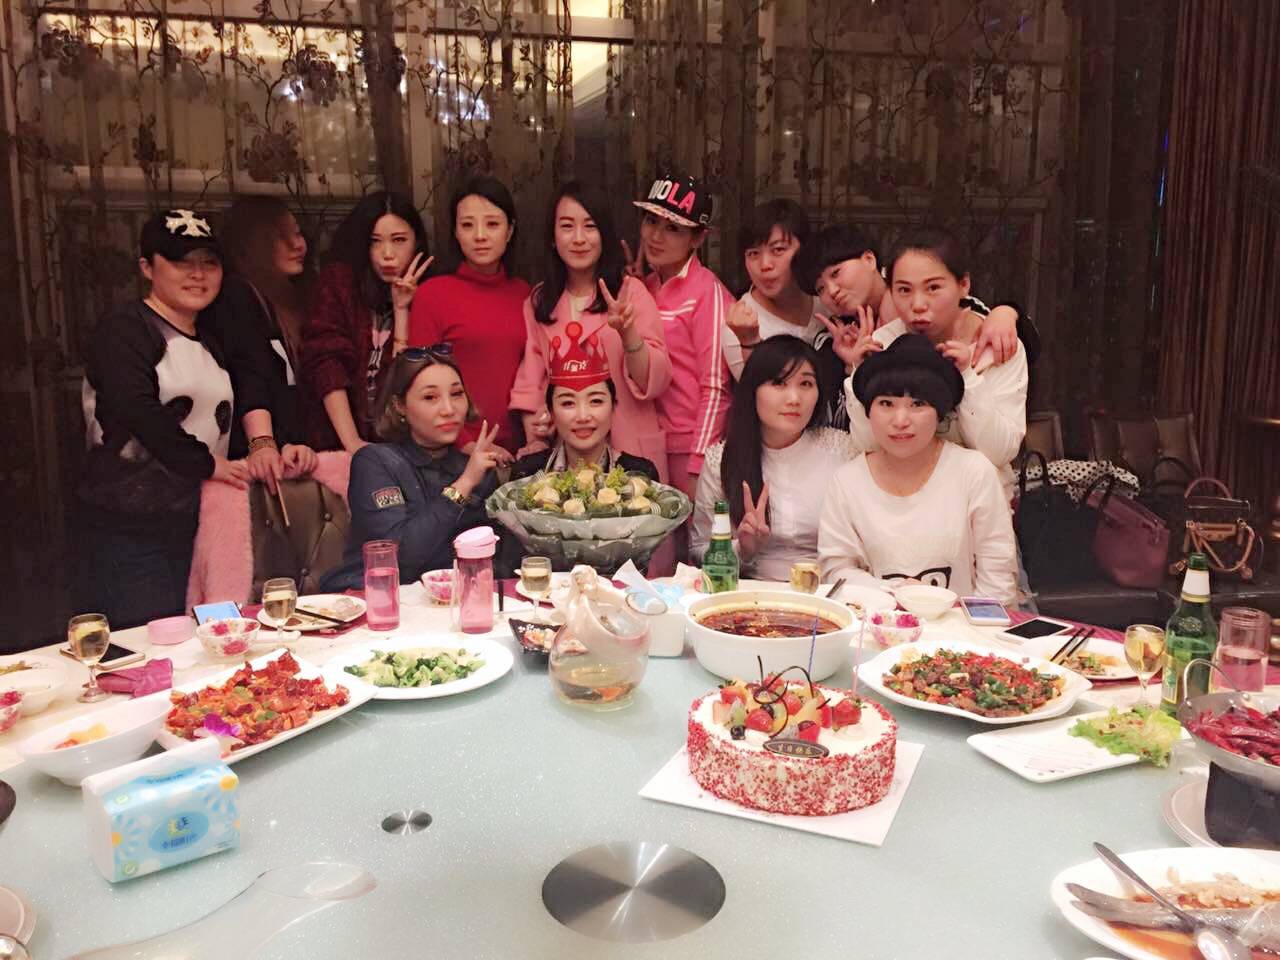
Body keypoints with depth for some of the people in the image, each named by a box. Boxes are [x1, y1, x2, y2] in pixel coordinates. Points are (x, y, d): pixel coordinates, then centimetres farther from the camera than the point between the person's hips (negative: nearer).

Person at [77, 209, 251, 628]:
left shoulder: (210, 343, 20)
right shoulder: (123, 329, -6)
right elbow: (139, 411, -19)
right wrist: (206, 464, -13)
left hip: (191, 521, 8)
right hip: (126, 526, -7)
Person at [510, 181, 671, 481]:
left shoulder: (630, 292, -4)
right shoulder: (538, 303, 7)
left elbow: (654, 383, -10)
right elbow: (530, 382, 9)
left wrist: (628, 334, -27)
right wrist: (534, 440, -6)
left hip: (630, 452, -2)